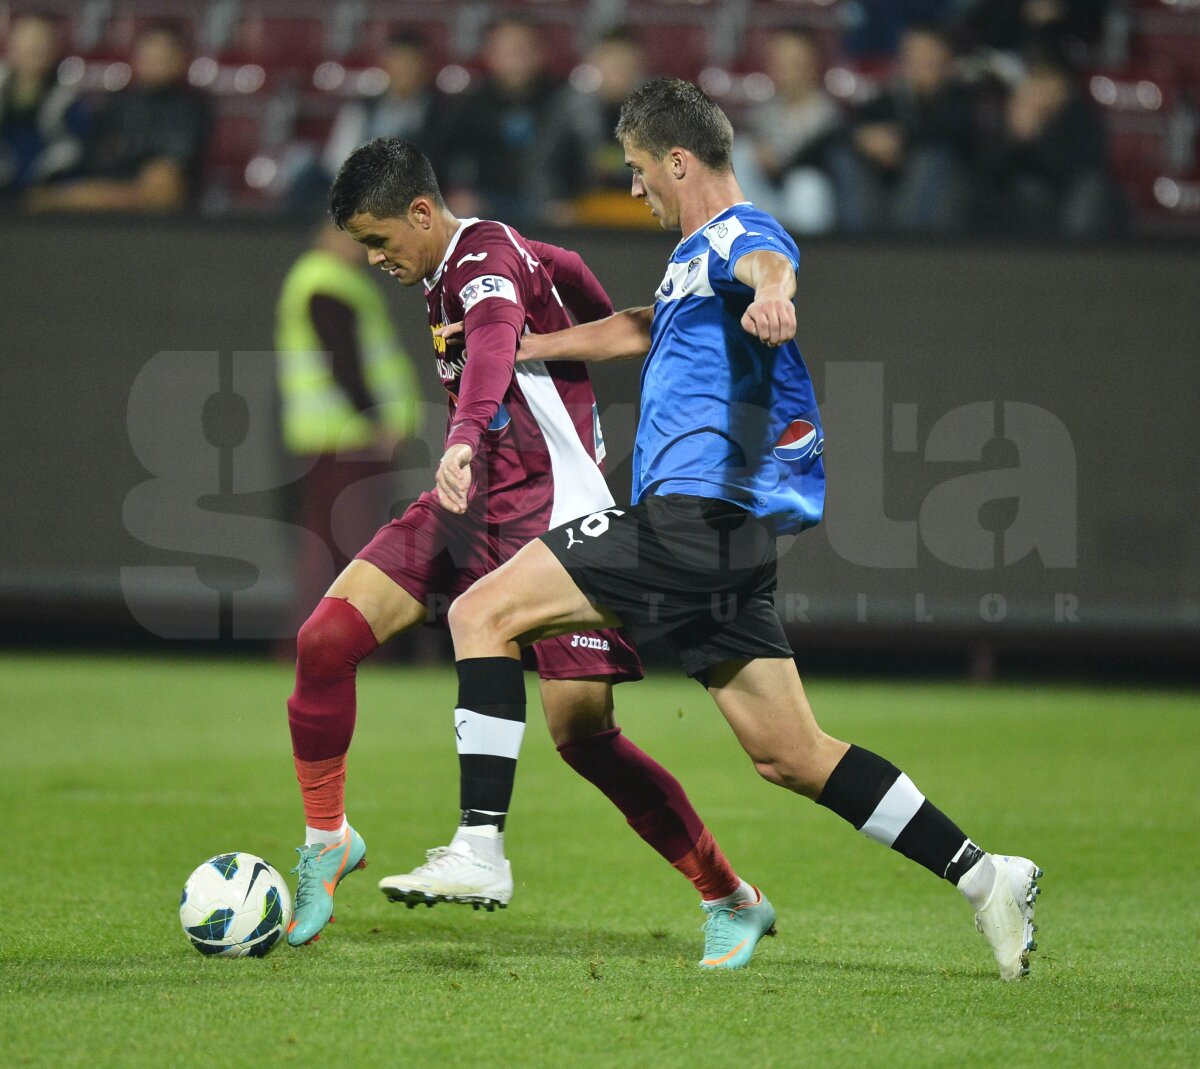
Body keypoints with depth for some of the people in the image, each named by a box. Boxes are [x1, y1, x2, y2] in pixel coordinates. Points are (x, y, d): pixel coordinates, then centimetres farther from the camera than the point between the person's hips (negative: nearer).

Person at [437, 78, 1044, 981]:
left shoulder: (736, 234, -6)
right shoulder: (696, 259, 25)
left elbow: (767, 263, -32)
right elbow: (642, 329, 44)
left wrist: (770, 294, -56)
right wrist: (512, 351, 48)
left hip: (696, 515, -10)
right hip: (725, 535, 10)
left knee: (483, 612, -10)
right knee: (790, 756, 8)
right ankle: (982, 876, 6)